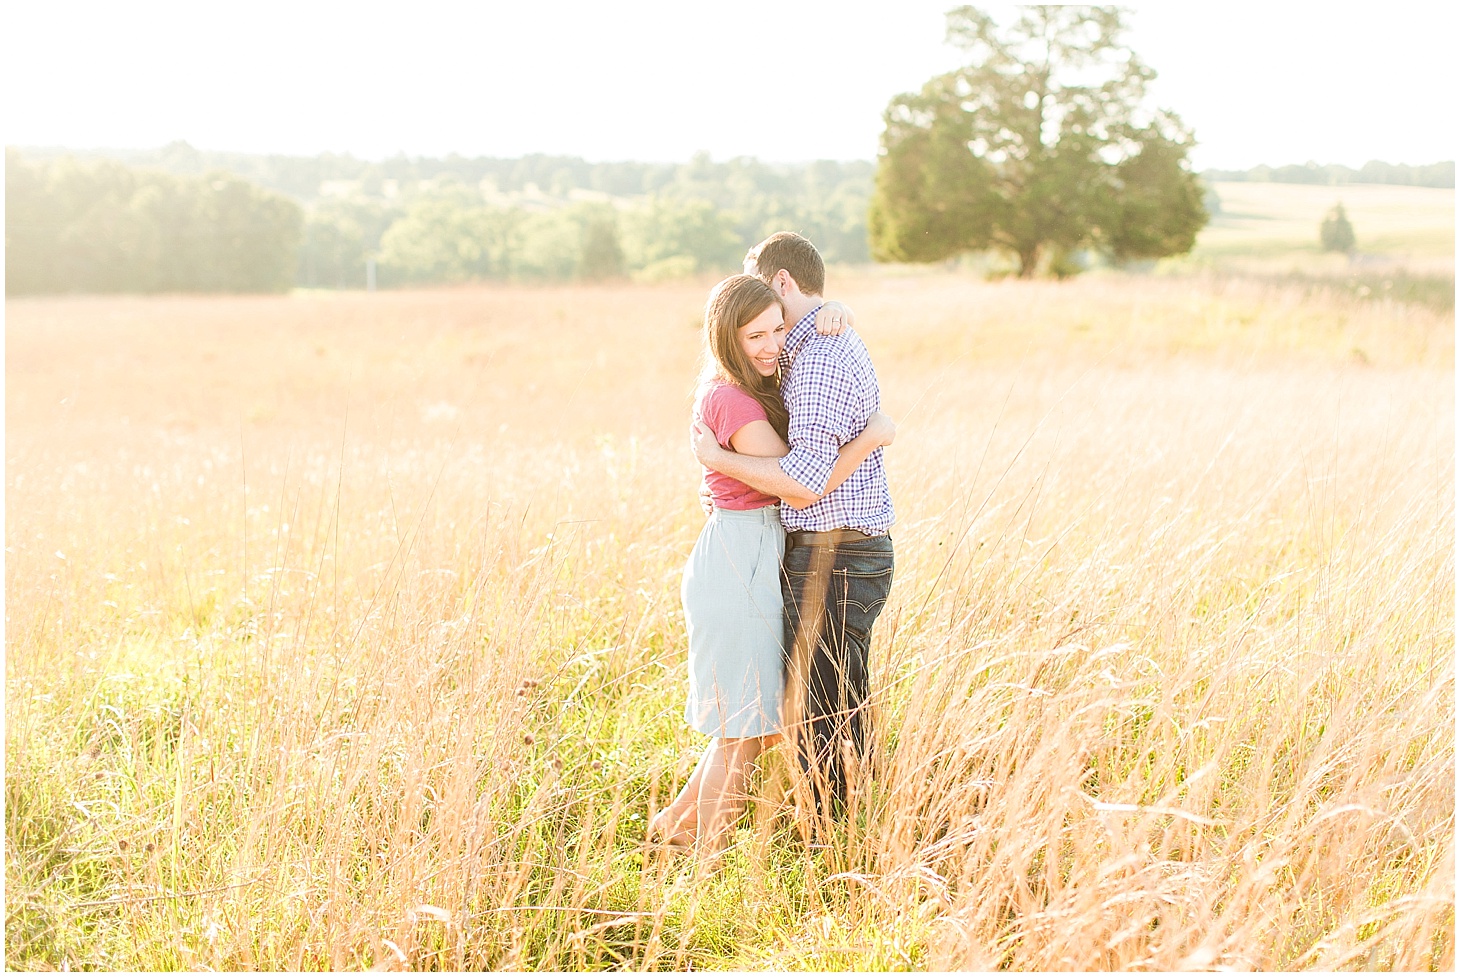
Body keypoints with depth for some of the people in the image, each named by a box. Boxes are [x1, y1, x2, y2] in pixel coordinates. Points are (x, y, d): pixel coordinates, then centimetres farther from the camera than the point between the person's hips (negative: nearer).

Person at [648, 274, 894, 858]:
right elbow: (800, 488, -23)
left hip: (752, 561, 10)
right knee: (745, 732, 1)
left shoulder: (748, 387, 9)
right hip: (740, 562, -10)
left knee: (764, 722, 19)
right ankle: (708, 862, 14)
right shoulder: (732, 400, -18)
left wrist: (828, 313, 0)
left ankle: (677, 826, 31)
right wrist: (872, 436, -15)